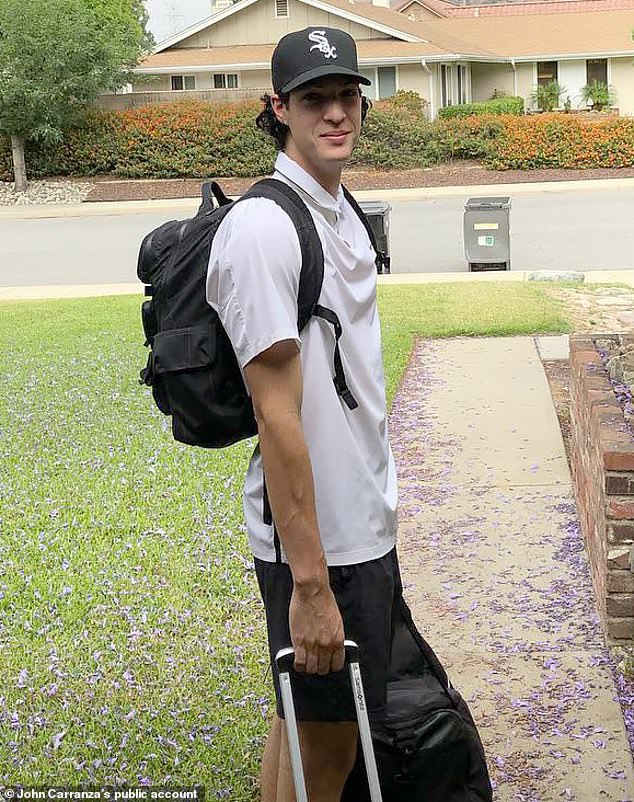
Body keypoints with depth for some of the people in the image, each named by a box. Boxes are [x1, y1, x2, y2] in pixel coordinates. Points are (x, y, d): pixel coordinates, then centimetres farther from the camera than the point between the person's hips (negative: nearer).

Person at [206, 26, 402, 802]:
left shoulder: (344, 215, 10)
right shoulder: (263, 227, -19)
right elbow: (278, 415, -22)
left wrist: (380, 505, 18)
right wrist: (310, 582, -22)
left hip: (365, 524, 9)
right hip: (318, 540, -9)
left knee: (306, 720, 20)